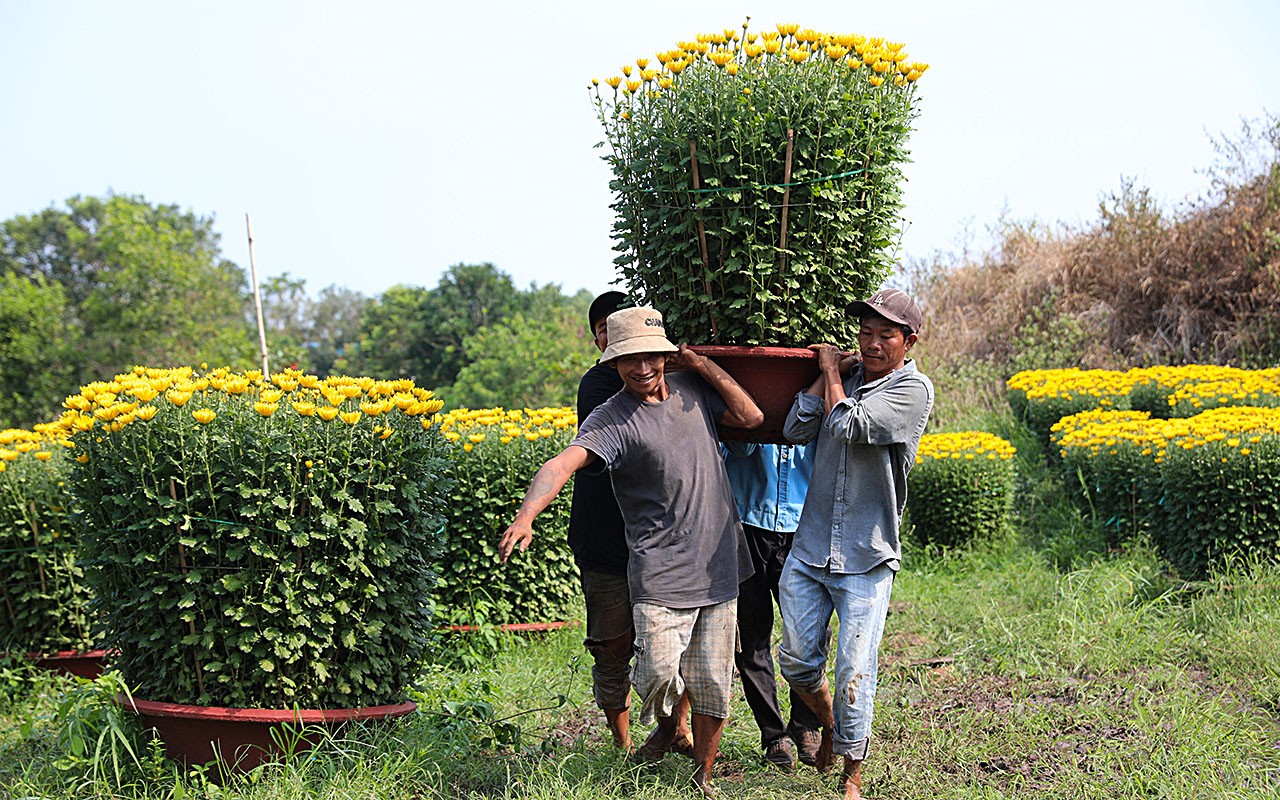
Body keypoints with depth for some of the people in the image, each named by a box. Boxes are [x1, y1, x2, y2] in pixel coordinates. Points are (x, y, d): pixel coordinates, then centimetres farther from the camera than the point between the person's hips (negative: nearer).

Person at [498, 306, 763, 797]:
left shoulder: (692, 389, 9)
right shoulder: (611, 420, -11)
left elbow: (751, 417, 10)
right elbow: (562, 464, -26)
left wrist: (704, 365, 3)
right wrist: (526, 516, -44)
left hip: (719, 567, 5)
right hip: (660, 571, -5)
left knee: (712, 682, 6)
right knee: (659, 672, -14)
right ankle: (666, 723, 23)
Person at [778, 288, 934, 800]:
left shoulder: (913, 389, -7)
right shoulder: (848, 375, 10)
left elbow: (849, 427, -19)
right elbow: (795, 429, 0)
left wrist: (833, 372, -4)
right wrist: (826, 370, -2)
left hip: (867, 558, -5)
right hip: (810, 550, 5)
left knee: (854, 673, -4)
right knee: (796, 661, 10)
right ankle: (830, 725, 39)